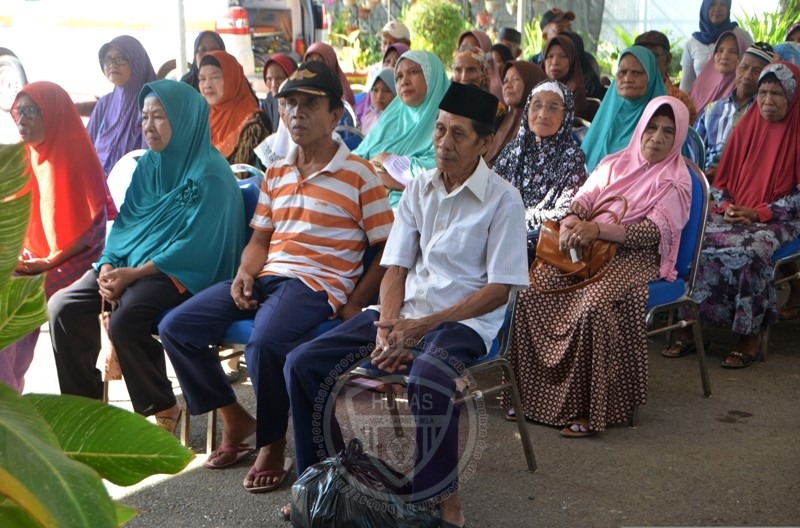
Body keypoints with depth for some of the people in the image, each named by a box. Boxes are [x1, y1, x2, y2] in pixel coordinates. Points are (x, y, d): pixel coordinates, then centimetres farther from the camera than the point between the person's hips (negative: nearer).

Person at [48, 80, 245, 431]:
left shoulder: (210, 174, -13)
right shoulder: (148, 164, 10)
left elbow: (196, 245, -18)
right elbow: (125, 222, 11)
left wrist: (133, 275, -21)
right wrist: (109, 266, -8)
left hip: (185, 271, -8)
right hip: (132, 262, 8)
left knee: (124, 320, -31)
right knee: (62, 307, -10)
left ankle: (163, 409, -8)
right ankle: (86, 402, 4)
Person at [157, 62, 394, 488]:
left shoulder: (357, 174, -1)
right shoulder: (276, 174, 18)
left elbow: (387, 250, -3)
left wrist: (353, 305, -11)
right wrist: (245, 274, 0)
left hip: (317, 282, -7)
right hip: (267, 276, 7)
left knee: (265, 341, -36)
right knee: (175, 327, -6)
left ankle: (272, 444, -10)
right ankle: (235, 419, 9)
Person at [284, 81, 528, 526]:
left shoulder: (503, 199, -7)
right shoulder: (419, 189, 10)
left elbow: (499, 289, -10)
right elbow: (396, 268, 8)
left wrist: (423, 326, -17)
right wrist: (386, 328, -11)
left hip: (465, 322, -5)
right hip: (405, 313, 6)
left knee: (427, 383, -38)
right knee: (303, 364, -9)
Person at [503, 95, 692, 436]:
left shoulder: (675, 181, 2)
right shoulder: (615, 163, 18)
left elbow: (654, 231, -12)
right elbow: (582, 199, 11)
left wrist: (598, 229, -24)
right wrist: (572, 222, -15)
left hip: (634, 257, -5)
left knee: (595, 304, -35)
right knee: (531, 289, -18)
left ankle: (590, 409, -26)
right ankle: (530, 392, -9)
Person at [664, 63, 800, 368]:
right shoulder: (745, 129, 11)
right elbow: (722, 180, 15)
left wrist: (758, 212, -15)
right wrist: (726, 206, -6)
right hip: (734, 214, 4)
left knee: (748, 252, -34)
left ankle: (751, 334, -19)